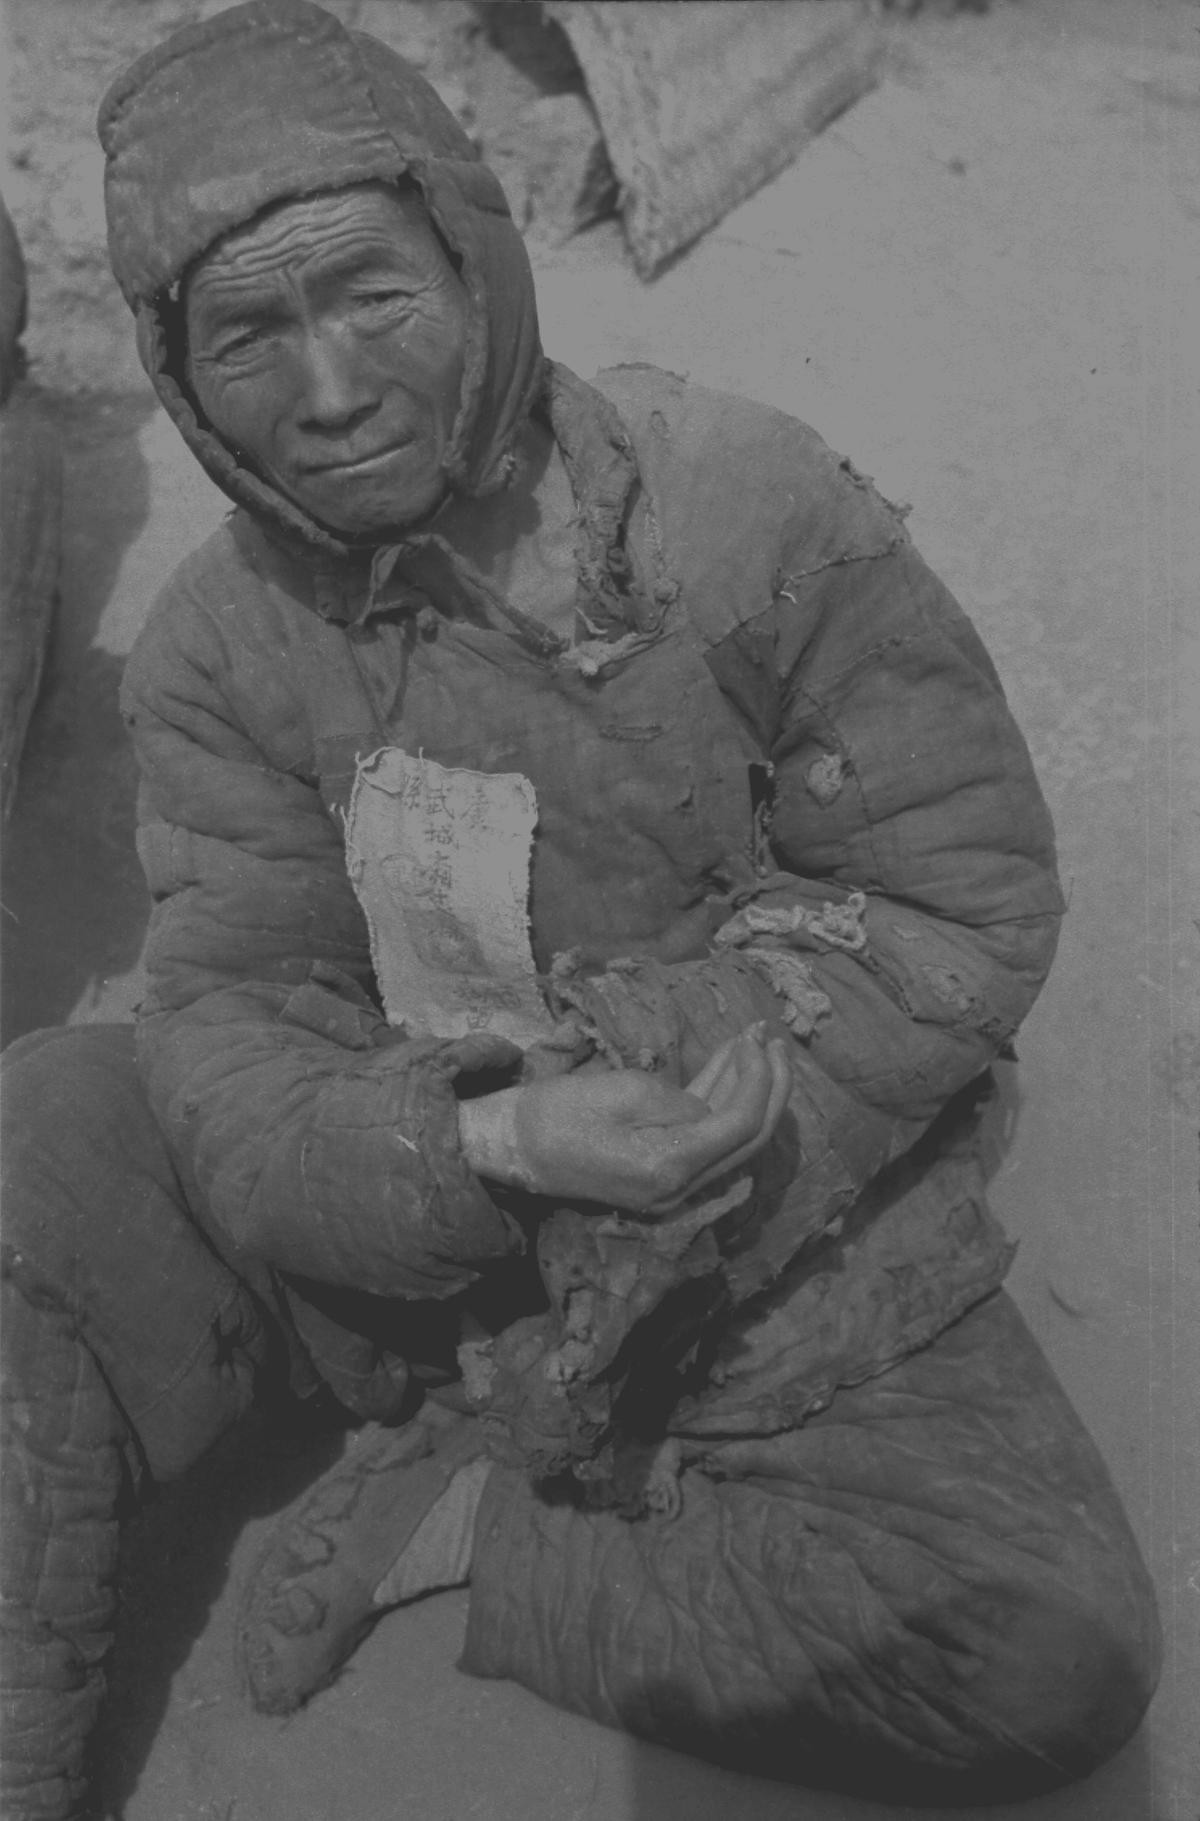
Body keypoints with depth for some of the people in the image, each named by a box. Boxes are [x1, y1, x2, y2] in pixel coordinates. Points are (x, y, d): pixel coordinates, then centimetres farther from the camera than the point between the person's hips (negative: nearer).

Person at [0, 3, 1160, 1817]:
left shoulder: (749, 505, -13)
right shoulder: (217, 646, -4)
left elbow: (972, 890, -10)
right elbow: (232, 1027, -10)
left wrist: (744, 1124, -23)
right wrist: (485, 1148, -30)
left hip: (778, 1238, -1)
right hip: (401, 1231, 2)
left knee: (1058, 1654, -20)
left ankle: (466, 1525, -5)